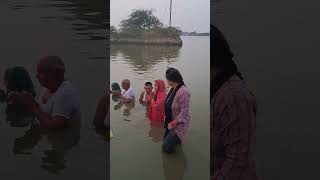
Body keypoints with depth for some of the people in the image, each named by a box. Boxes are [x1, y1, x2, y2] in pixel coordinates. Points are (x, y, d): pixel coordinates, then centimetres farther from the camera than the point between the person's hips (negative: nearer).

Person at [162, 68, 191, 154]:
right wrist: (168, 121, 5)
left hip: (180, 123, -8)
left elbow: (184, 113, -26)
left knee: (166, 148, -3)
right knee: (165, 141, 21)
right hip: (171, 121, 9)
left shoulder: (183, 92, -29)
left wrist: (173, 123, -18)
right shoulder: (173, 89, -3)